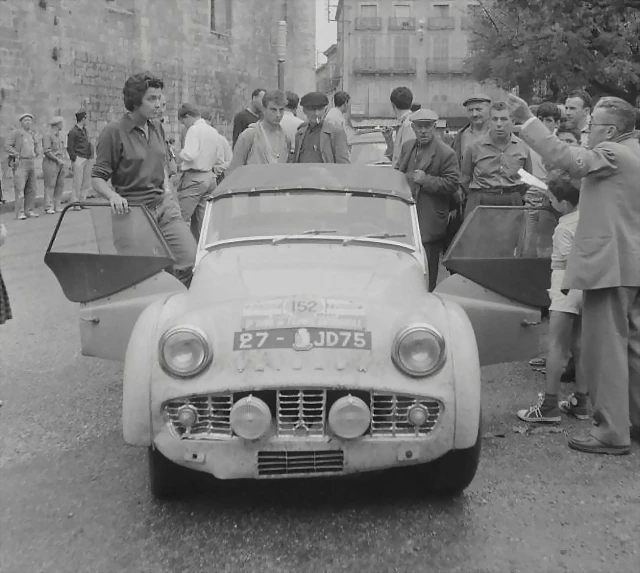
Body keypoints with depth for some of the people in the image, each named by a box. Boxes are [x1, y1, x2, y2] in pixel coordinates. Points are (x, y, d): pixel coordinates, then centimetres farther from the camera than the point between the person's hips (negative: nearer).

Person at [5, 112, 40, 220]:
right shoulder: (16, 133, -4)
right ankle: (20, 213, -10)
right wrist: (17, 154, -12)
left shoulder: (33, 134, 14)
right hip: (20, 163, -7)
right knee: (20, 189, -10)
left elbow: (37, 143, 32)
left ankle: (29, 210, 15)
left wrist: (37, 152, 18)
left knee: (31, 189, 8)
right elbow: (8, 146, -4)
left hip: (31, 162, 7)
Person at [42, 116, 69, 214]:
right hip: (51, 163, -8)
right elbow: (47, 151, -13)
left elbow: (63, 149, 25)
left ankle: (57, 206, 9)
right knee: (50, 186, -7)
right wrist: (58, 160, -15)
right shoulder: (47, 136, -6)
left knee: (60, 186, 5)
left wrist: (65, 160, 10)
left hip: (61, 164, 8)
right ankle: (49, 207, -7)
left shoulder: (59, 136, 20)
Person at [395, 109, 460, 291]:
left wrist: (426, 180, -19)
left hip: (430, 221, -6)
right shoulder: (407, 147, 13)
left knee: (427, 267, 1)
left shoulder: (446, 153, -9)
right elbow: (398, 172, 24)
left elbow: (452, 184, -13)